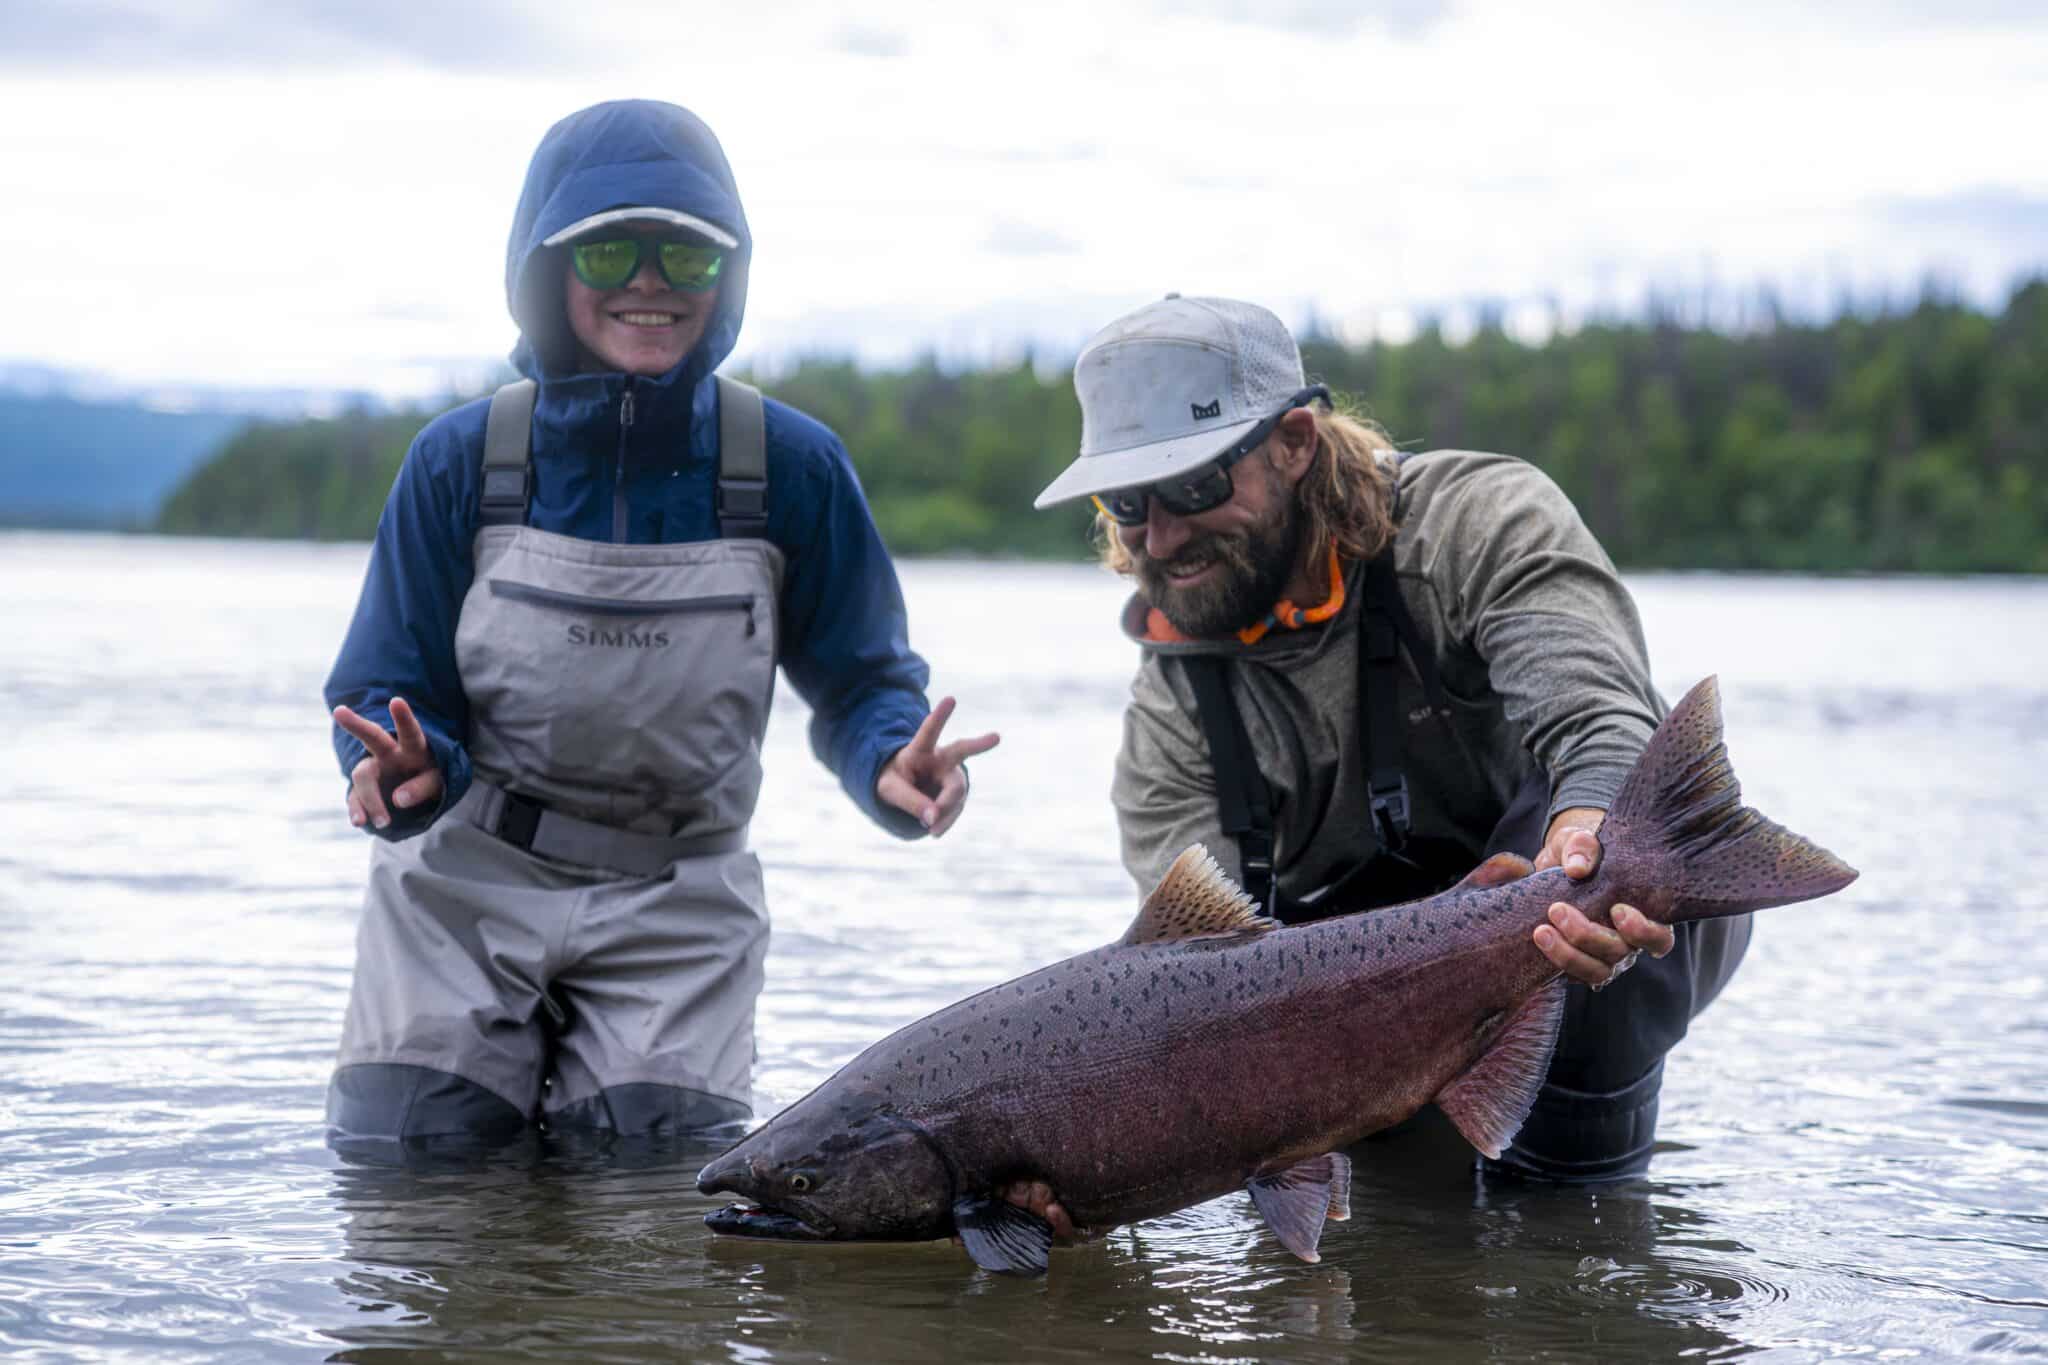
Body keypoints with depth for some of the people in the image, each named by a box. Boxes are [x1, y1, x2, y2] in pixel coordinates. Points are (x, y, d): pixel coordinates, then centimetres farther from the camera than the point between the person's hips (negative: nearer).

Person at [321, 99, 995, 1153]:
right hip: (463, 883, 0)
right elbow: (387, 688, -4)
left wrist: (892, 764, -25)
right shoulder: (461, 459, -8)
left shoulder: (792, 466, -8)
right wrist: (407, 771, -29)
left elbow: (860, 680, -1)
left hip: (671, 912, 0)